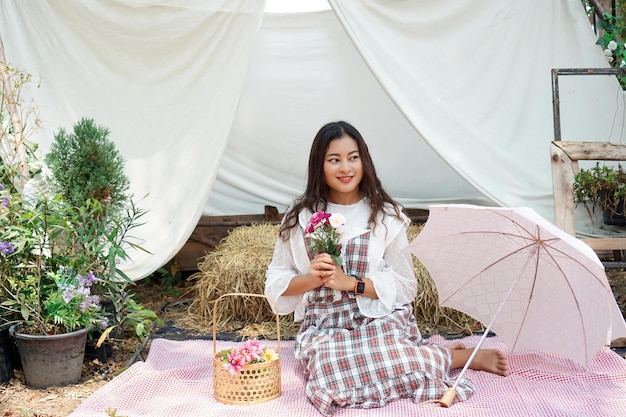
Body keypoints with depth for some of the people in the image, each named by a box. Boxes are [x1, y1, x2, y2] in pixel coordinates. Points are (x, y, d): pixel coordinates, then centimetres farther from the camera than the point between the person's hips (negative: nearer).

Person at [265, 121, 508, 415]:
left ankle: (464, 356, -4)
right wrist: (311, 279, -14)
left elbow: (404, 286, 0)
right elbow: (275, 282, 7)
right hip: (324, 325, 2)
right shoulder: (300, 217, 4)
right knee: (334, 379, -33)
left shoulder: (385, 215, 1)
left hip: (380, 318, -1)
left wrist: (350, 282, -13)